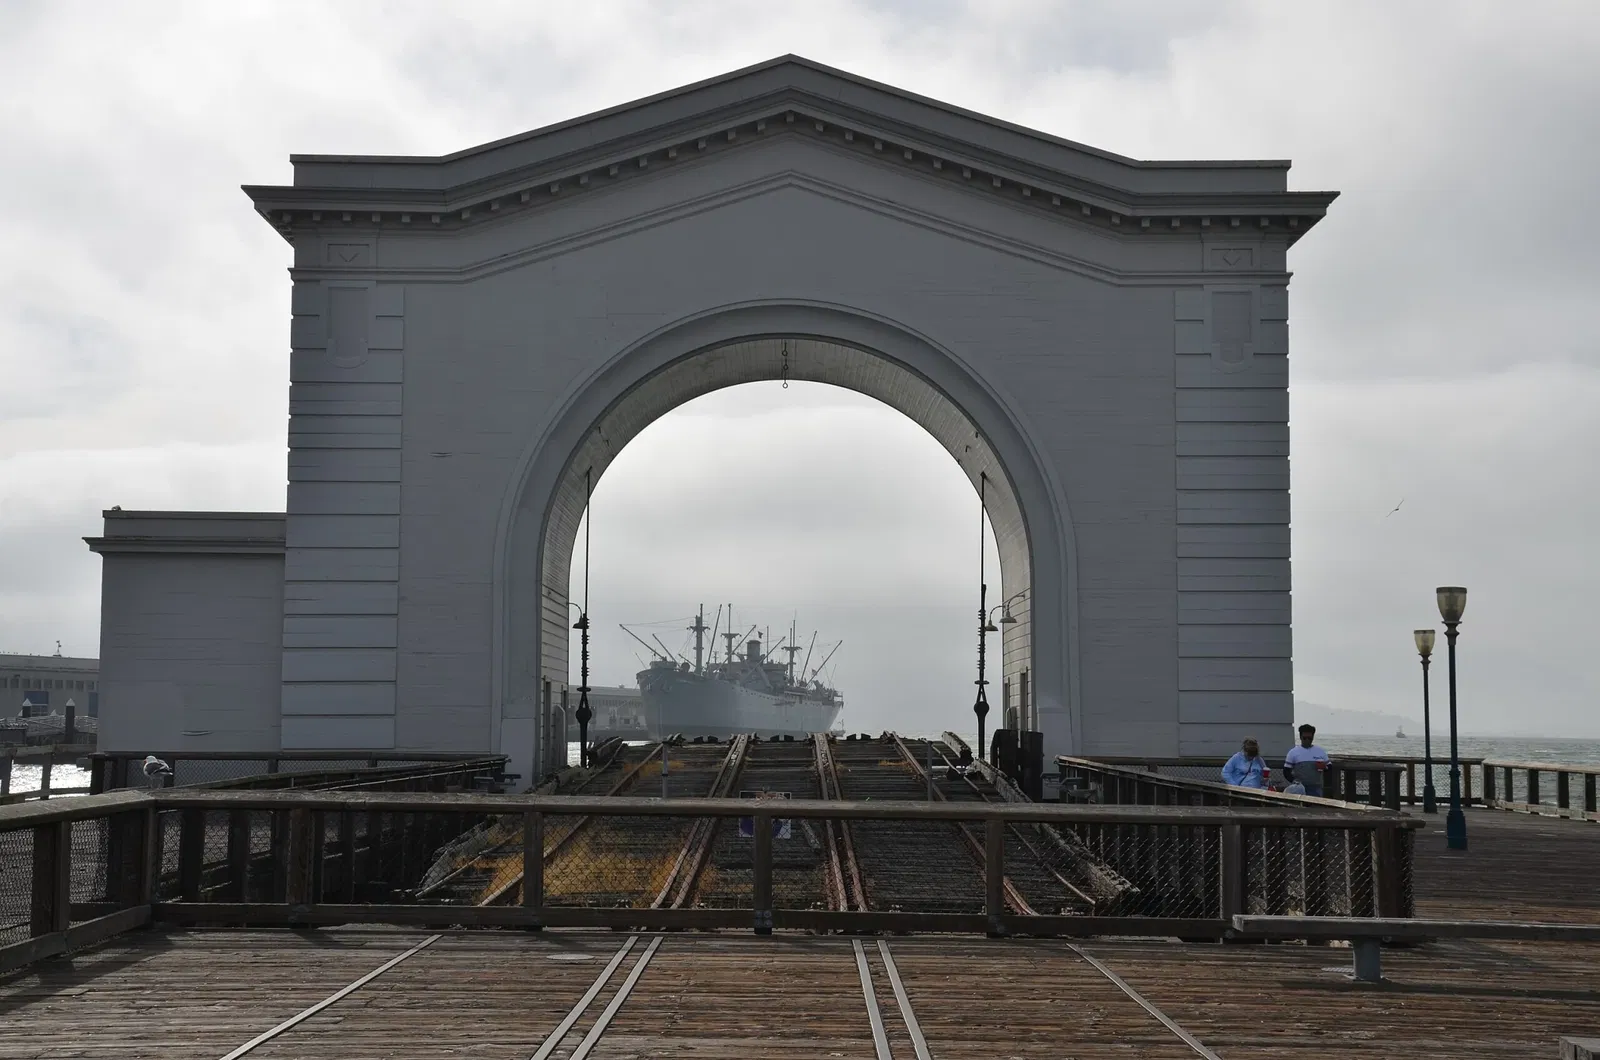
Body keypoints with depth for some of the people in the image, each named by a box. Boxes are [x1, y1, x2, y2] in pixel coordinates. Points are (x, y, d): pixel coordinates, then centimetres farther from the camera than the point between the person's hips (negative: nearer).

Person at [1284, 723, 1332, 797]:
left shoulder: (1321, 752, 8)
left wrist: (1324, 768, -9)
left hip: (1316, 788, 2)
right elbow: (1286, 771, 3)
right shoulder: (1293, 752, 2)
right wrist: (1295, 781, -13)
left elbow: (1329, 767, 14)